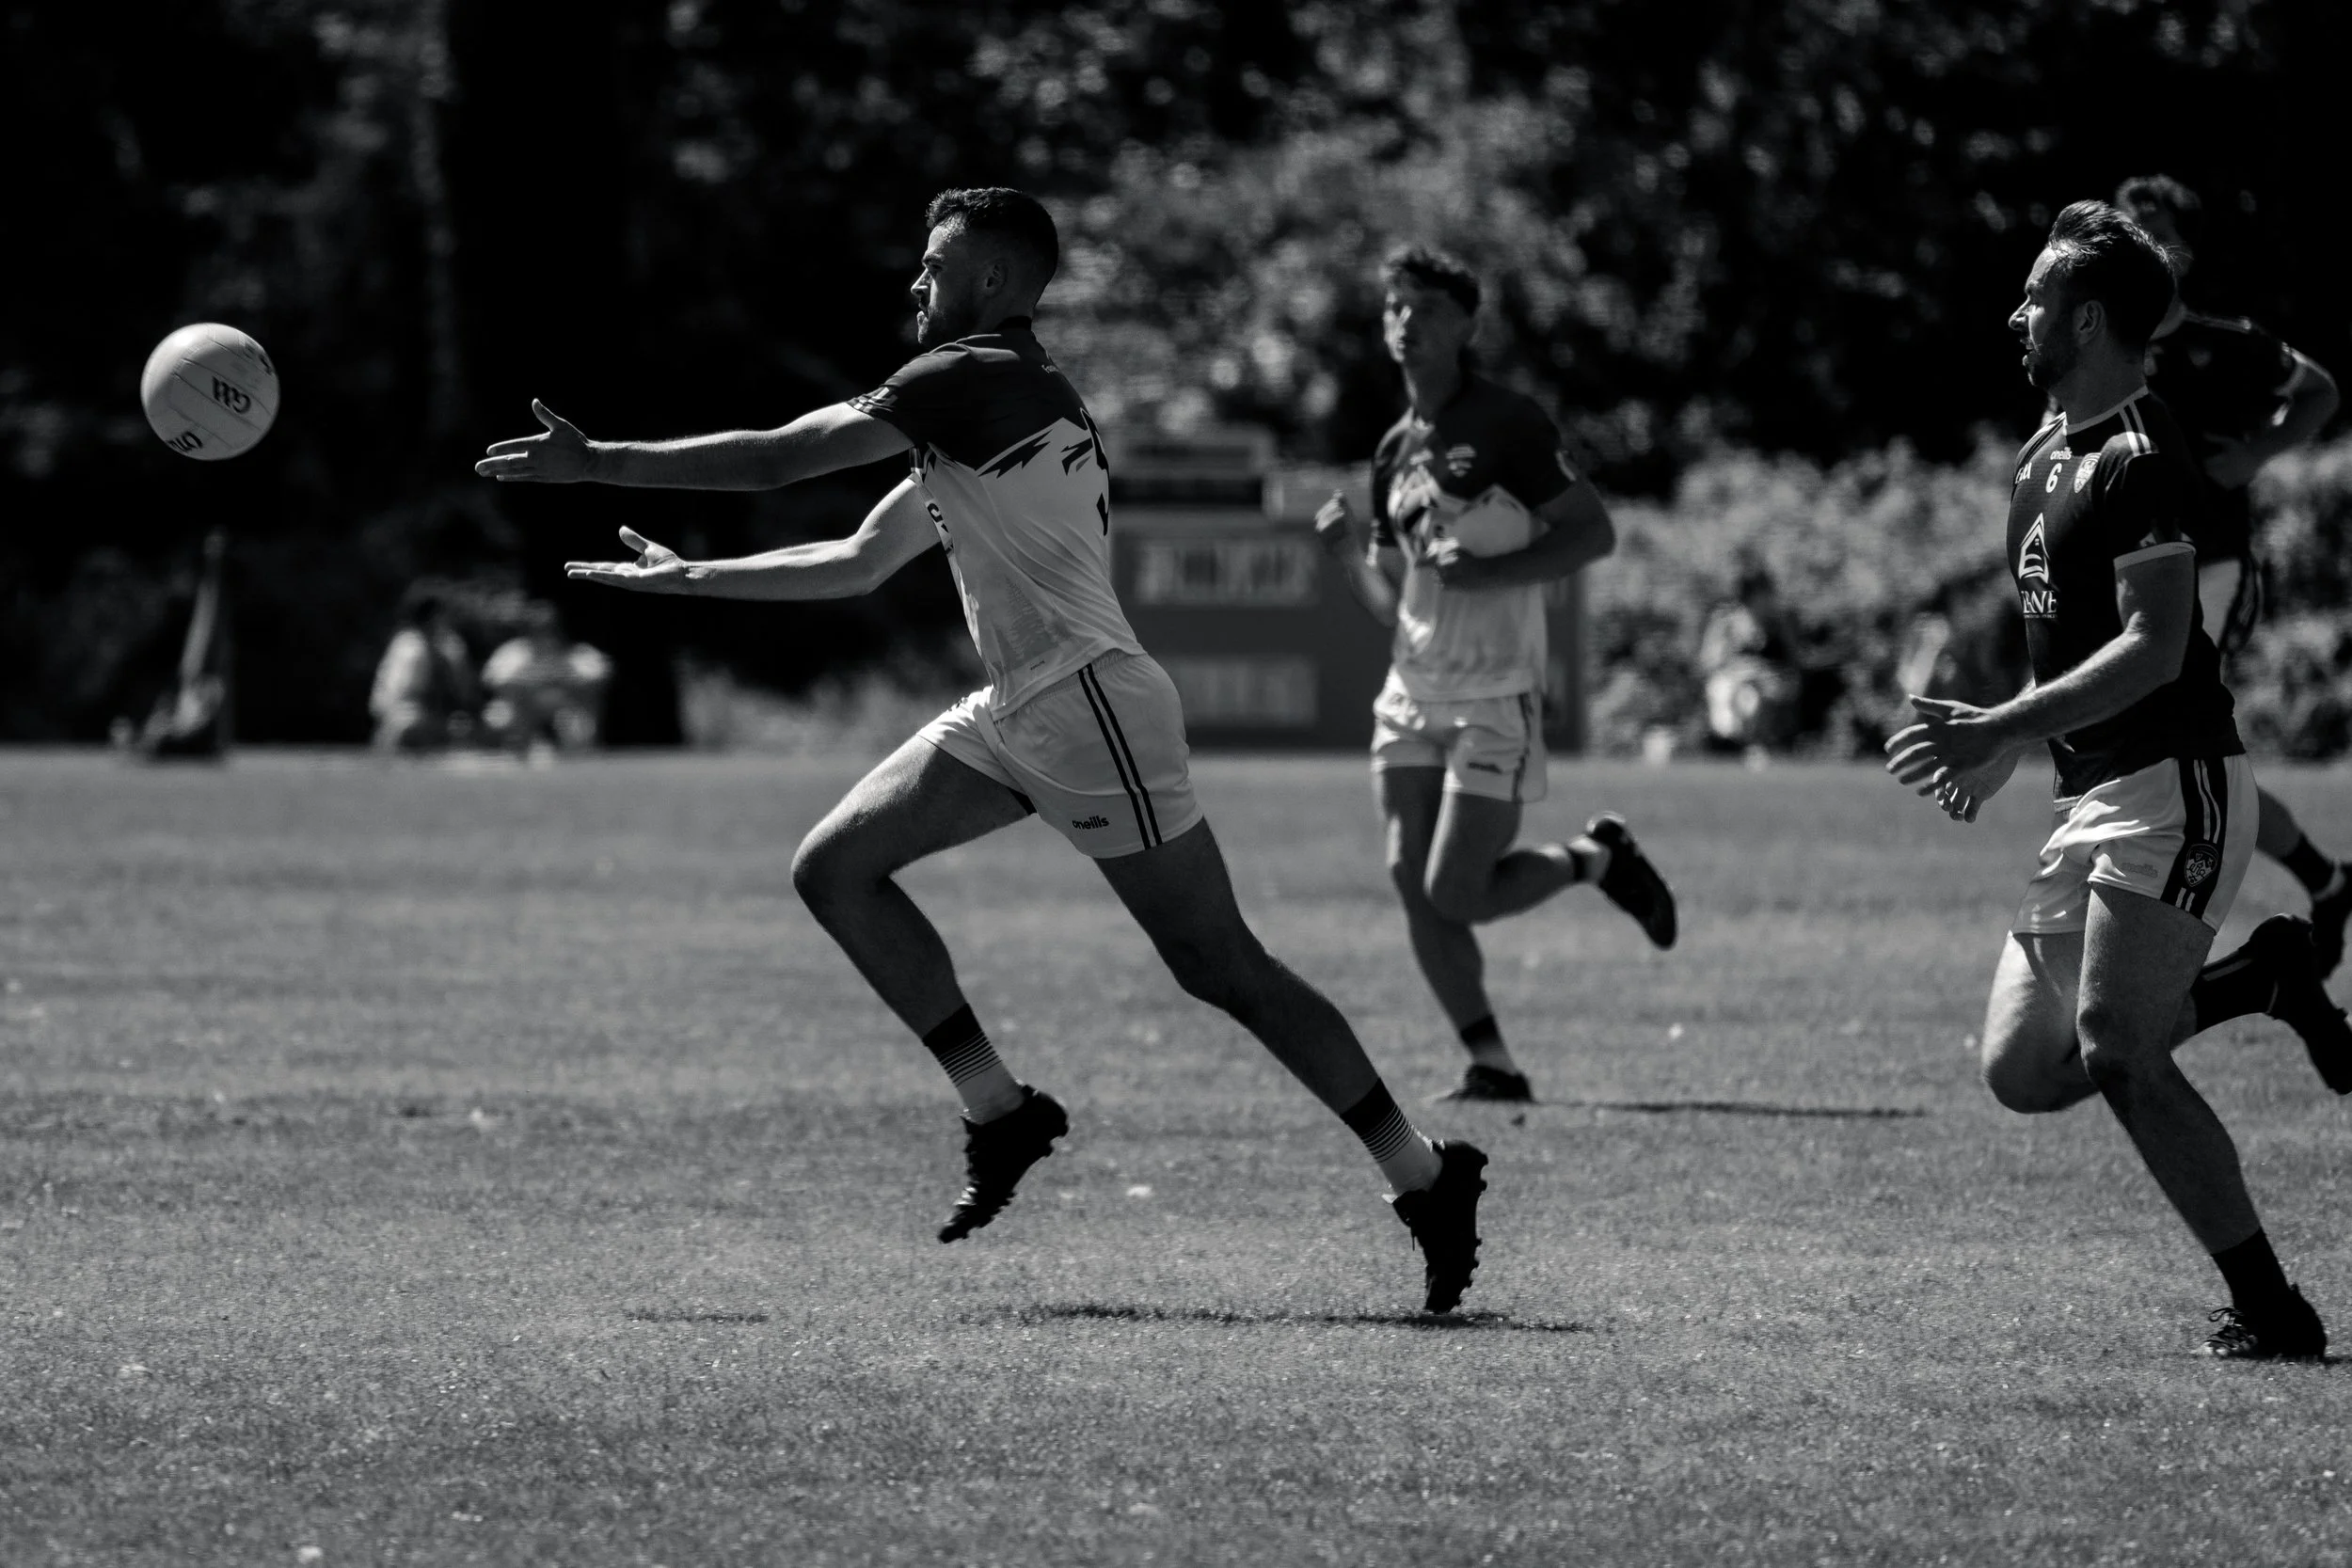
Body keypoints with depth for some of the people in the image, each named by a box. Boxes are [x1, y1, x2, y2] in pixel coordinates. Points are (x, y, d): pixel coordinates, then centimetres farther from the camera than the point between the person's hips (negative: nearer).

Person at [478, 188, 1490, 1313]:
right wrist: (688, 577, 27)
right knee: (836, 867, 3)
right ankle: (999, 1112, 6)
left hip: (1091, 709, -10)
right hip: (1014, 715, 10)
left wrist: (597, 462, -8)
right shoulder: (974, 404, 19)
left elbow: (778, 460, -14)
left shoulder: (980, 378, -12)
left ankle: (1426, 1178, 0)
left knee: (1220, 969, -7)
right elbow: (856, 563, 26)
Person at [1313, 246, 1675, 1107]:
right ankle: (1493, 1066, 4)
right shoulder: (1394, 453, 13)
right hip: (1412, 695, 7)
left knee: (1455, 897, -10)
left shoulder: (1506, 424, -7)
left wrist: (1490, 573, -20)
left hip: (1494, 700, -7)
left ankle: (1597, 857, 16)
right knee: (1411, 885, -4)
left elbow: (1594, 532, -10)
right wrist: (1347, 549, -2)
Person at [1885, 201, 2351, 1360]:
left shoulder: (2137, 460, -15)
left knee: (2116, 1054, -18)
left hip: (2173, 790, -10)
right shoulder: (2047, 458, 16)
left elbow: (2154, 648, -22)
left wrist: (2000, 729, -25)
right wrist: (2003, 751, 17)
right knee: (2023, 1070, 6)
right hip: (2092, 803, 10)